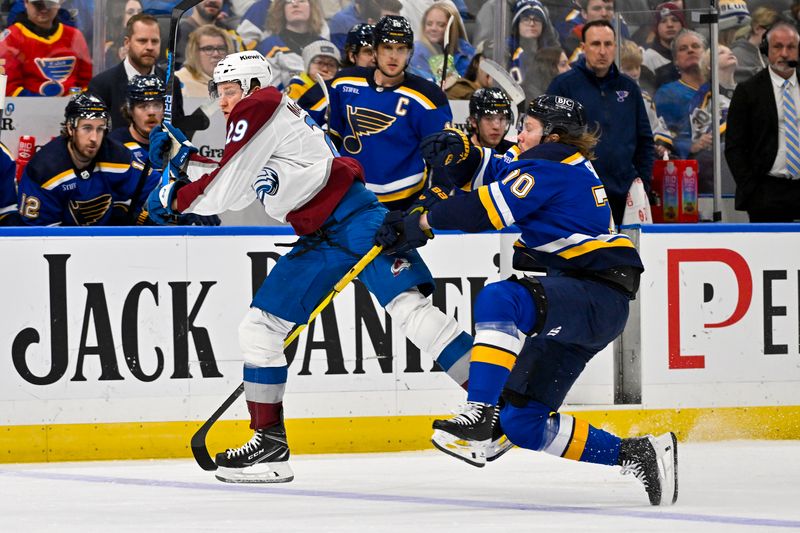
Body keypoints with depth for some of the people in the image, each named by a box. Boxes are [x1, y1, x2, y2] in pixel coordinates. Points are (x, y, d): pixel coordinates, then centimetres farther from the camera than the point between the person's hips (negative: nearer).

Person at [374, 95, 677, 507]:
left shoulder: (552, 164, -10)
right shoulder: (559, 164, 19)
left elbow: (486, 209, -18)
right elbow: (493, 173, 22)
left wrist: (419, 225, -12)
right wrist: (459, 155, 1)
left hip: (599, 298, -11)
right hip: (574, 305, 11)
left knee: (499, 300, -35)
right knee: (522, 423, 6)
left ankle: (478, 414, -44)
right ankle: (636, 456, 12)